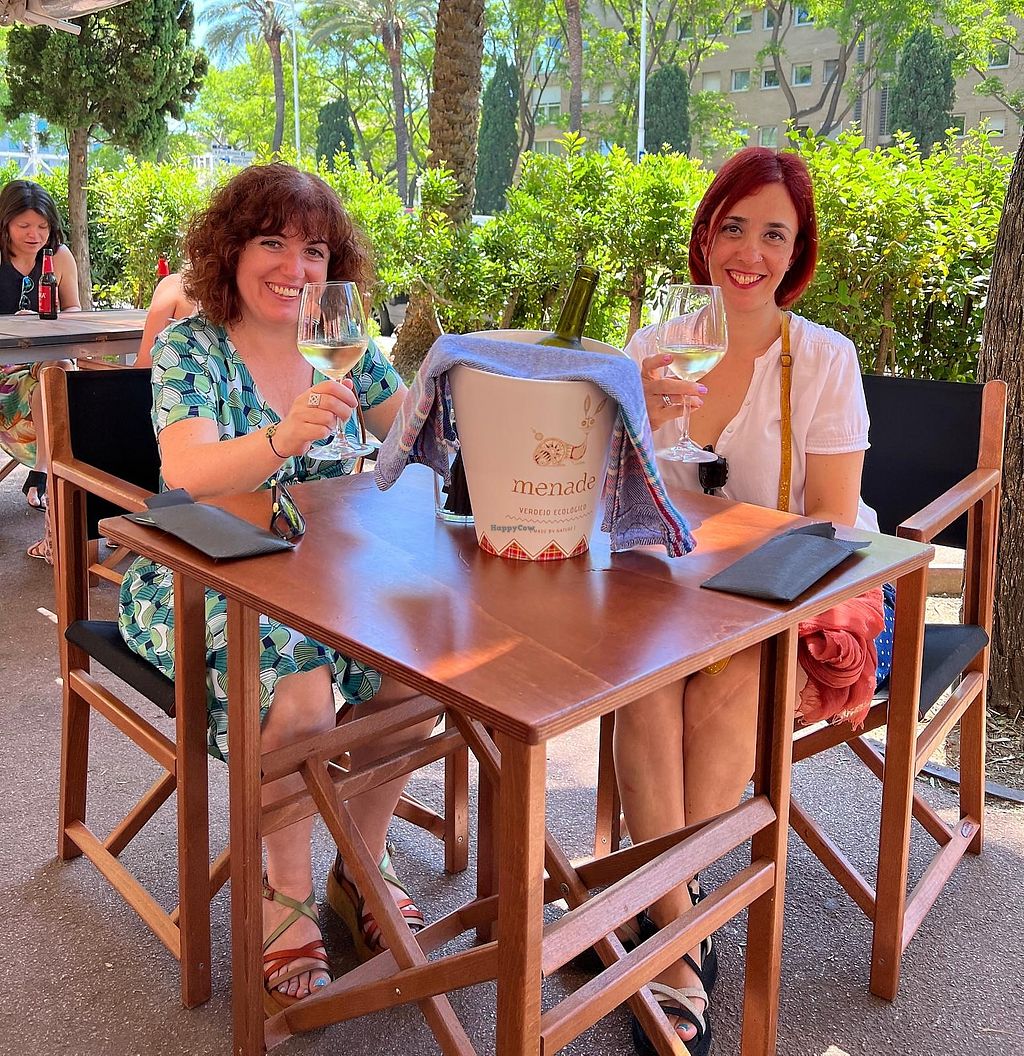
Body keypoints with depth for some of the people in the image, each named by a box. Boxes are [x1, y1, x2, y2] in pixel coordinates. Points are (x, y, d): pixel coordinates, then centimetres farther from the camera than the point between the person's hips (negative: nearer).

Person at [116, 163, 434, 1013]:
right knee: (299, 693, -30)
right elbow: (187, 475, -26)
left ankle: (362, 867, 3)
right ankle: (287, 895, -4)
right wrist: (284, 439, -45)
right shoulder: (190, 347, -9)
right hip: (204, 587, -4)